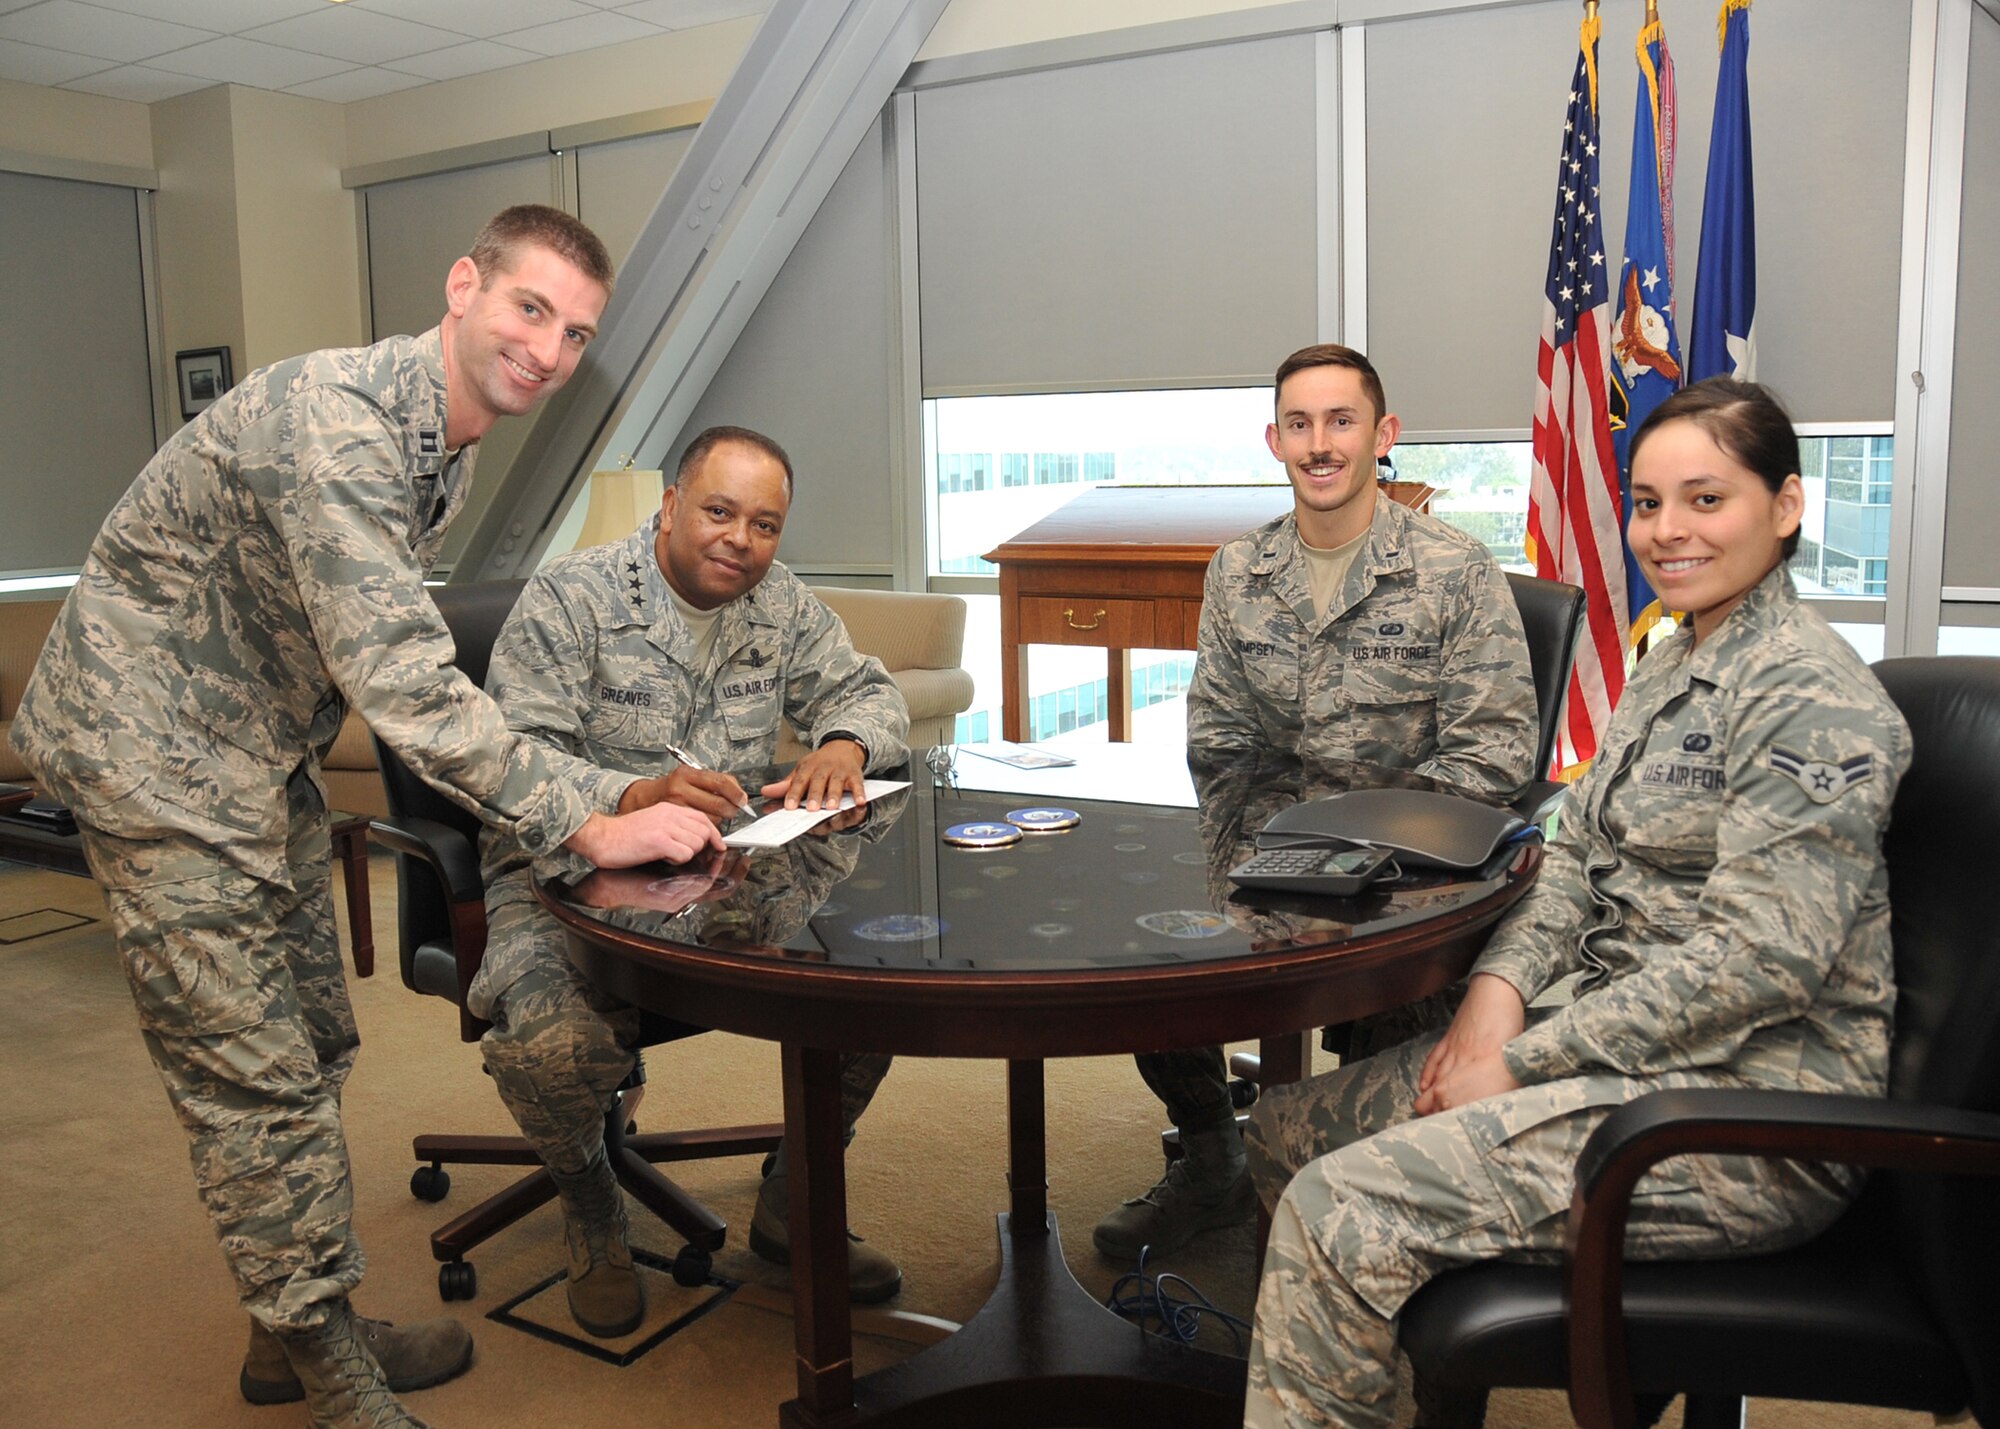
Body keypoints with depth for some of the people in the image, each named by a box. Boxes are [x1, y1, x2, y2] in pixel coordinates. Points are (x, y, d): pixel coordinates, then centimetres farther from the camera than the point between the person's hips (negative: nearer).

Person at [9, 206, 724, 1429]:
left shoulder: (452, 446, 4)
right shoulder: (329, 419, -28)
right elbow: (403, 681, -34)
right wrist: (590, 825, -33)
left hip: (266, 754, 10)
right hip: (154, 753, -9)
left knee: (313, 1049, 14)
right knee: (254, 1072, -4)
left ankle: (303, 1327, 30)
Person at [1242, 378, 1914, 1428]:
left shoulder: (1808, 694, -15)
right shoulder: (1668, 668, 14)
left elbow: (1759, 959, -23)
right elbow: (1577, 859, 16)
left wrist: (1523, 1064, -18)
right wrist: (1503, 981, -4)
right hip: (1635, 1042, 9)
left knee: (1343, 1212, -22)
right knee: (1287, 1130, 3)